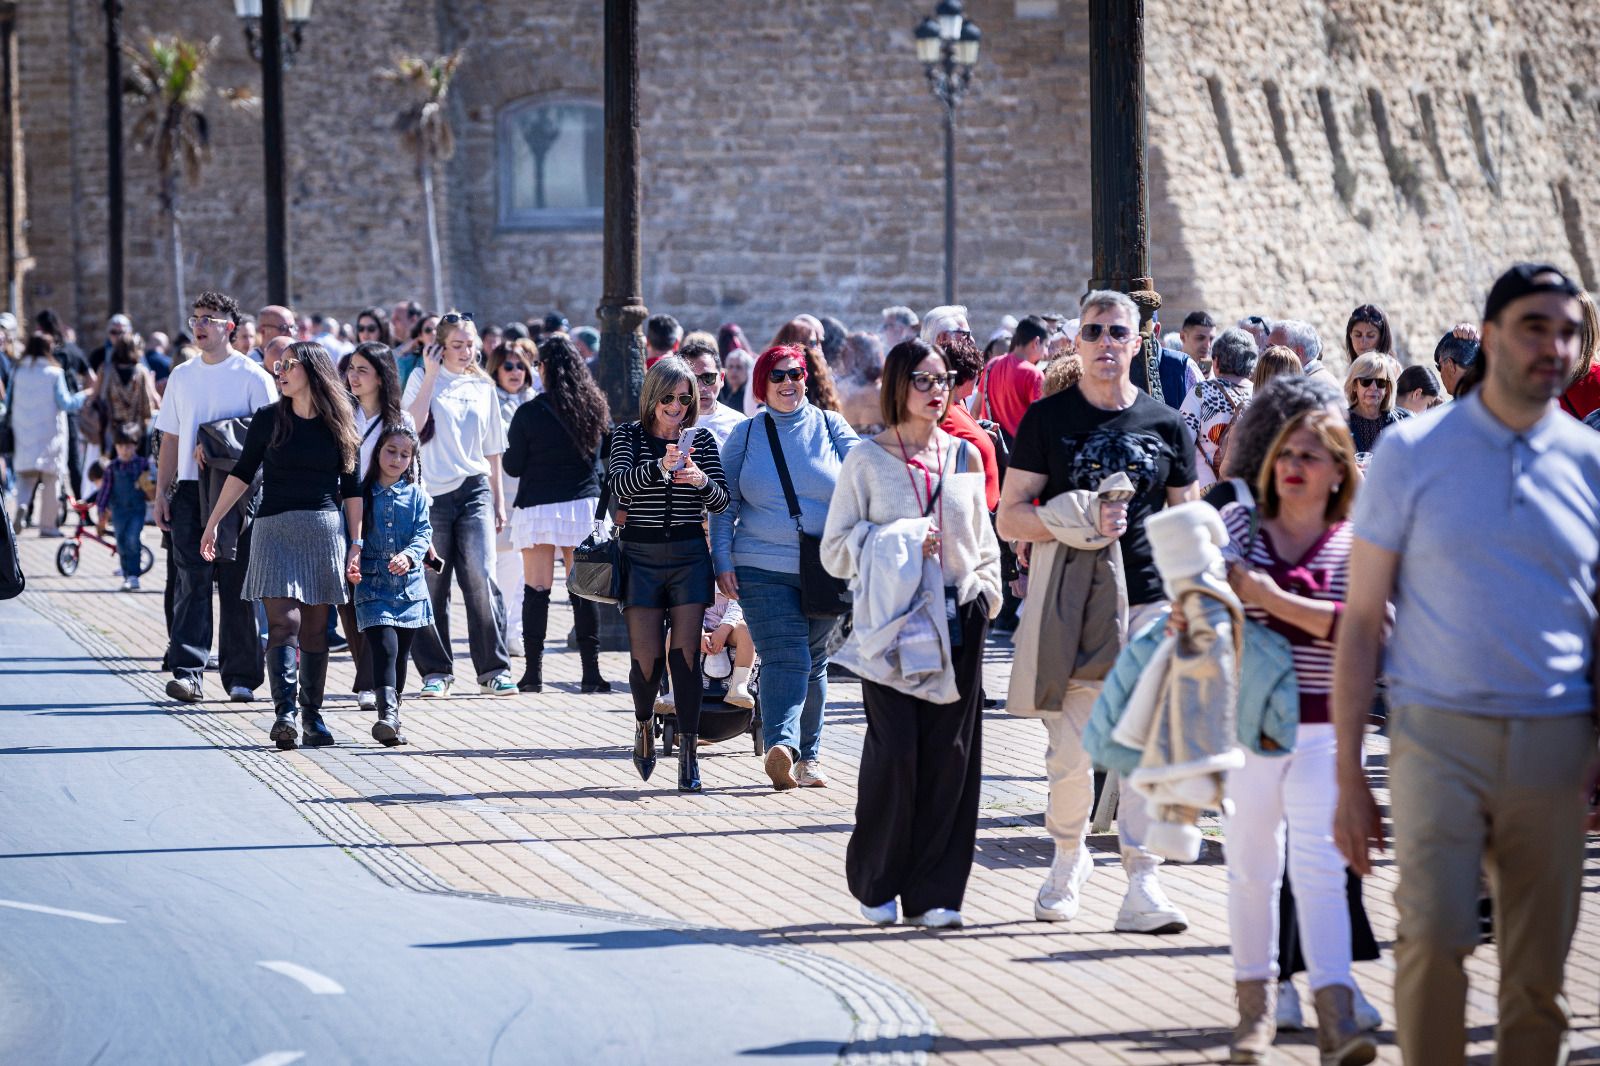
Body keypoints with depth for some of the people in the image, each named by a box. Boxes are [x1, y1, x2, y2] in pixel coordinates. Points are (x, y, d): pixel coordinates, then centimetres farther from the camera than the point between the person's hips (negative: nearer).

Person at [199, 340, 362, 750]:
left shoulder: (338, 424, 6)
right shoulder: (268, 418, 4)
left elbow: (350, 487, 10)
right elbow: (243, 473, 9)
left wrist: (355, 543, 7)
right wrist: (213, 522, 6)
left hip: (325, 531, 2)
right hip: (275, 528, -1)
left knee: (316, 629, 5)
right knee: (284, 622, -14)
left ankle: (312, 716, 12)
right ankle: (284, 713, -24)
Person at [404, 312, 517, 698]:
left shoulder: (482, 386, 13)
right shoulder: (423, 378, 4)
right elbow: (412, 425, -13)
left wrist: (498, 500, 17)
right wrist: (431, 376, -10)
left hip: (474, 491, 2)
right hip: (431, 492, -2)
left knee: (481, 577, -10)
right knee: (432, 587, 1)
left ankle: (494, 669, -6)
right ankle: (436, 671, 11)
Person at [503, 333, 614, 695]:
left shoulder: (529, 413, -10)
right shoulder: (594, 407, 1)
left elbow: (512, 466, -3)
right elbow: (604, 452, 14)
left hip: (539, 509, -3)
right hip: (584, 505, 3)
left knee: (536, 590, 2)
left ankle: (533, 671, 1)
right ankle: (591, 672, 5)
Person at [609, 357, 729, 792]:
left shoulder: (701, 440, 7)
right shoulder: (628, 435, 2)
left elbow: (722, 500, 2)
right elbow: (620, 486, -15)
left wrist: (702, 480, -19)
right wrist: (661, 467, -32)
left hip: (689, 555, 1)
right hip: (641, 555, -1)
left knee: (685, 653, -7)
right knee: (646, 656, -3)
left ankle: (688, 754, -6)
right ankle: (644, 726, 27)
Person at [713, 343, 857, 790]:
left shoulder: (830, 427, 6)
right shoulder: (746, 435, 6)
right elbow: (725, 502, 7)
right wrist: (722, 561, -1)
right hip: (763, 569, -2)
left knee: (813, 662, 10)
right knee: (784, 658, -17)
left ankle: (808, 755, 19)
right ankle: (782, 745, -31)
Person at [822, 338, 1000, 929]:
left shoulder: (964, 457, 12)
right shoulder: (868, 460, 1)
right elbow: (837, 548, 0)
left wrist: (985, 591, 5)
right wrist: (902, 542, -12)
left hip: (957, 620, 3)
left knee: (950, 755, -1)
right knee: (895, 751, -11)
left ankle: (932, 892, 4)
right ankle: (876, 883, 6)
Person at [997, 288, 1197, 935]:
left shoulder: (1166, 424, 10)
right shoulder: (1048, 419, 4)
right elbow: (1010, 517, 0)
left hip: (1149, 600, 1)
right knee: (1072, 749, 0)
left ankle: (1142, 885, -9)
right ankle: (1068, 857, 26)